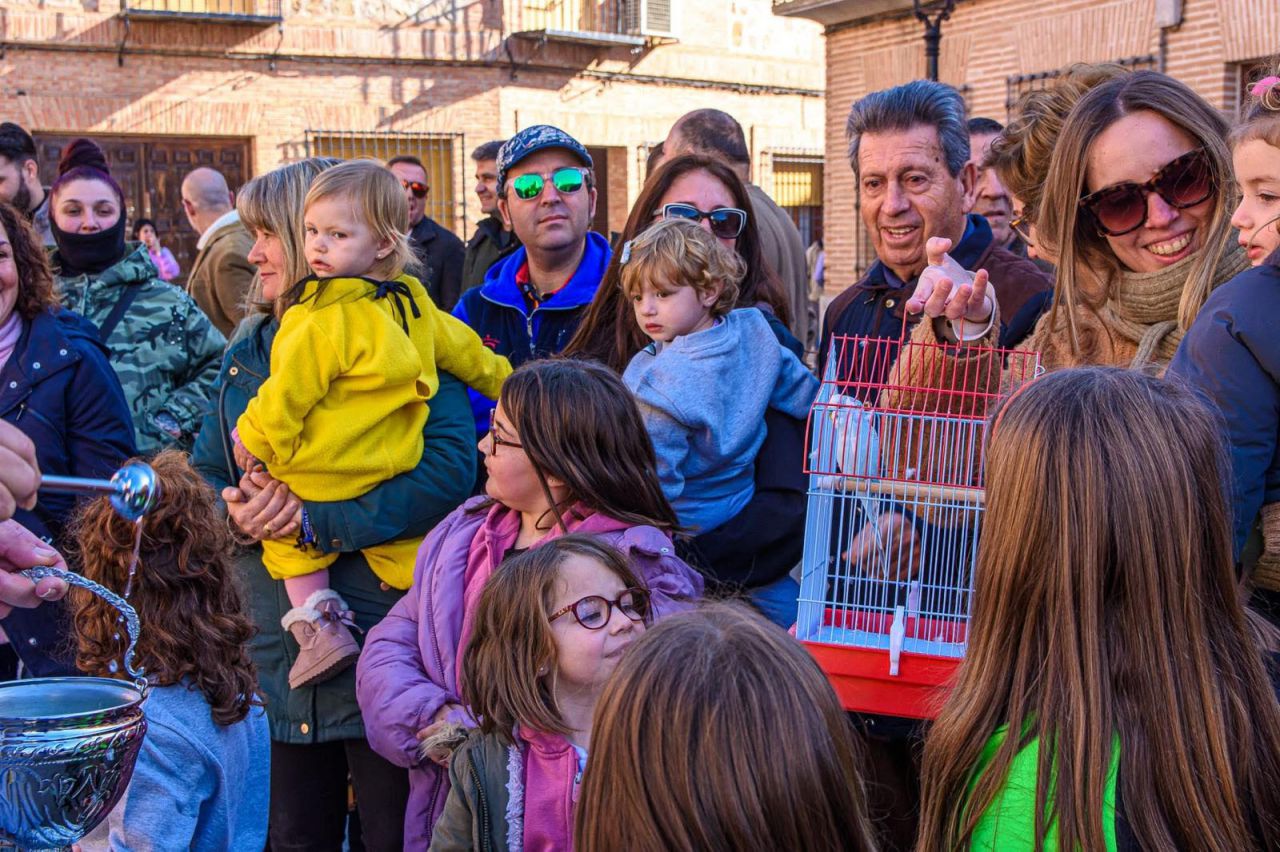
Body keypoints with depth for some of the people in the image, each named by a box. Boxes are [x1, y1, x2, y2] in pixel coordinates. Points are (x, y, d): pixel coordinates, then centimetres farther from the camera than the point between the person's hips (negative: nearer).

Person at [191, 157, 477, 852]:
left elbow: (448, 469, -21)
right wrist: (234, 513, -9)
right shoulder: (248, 347, 12)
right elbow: (205, 473, 14)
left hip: (380, 637, -5)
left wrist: (316, 521, -25)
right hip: (272, 656, 6)